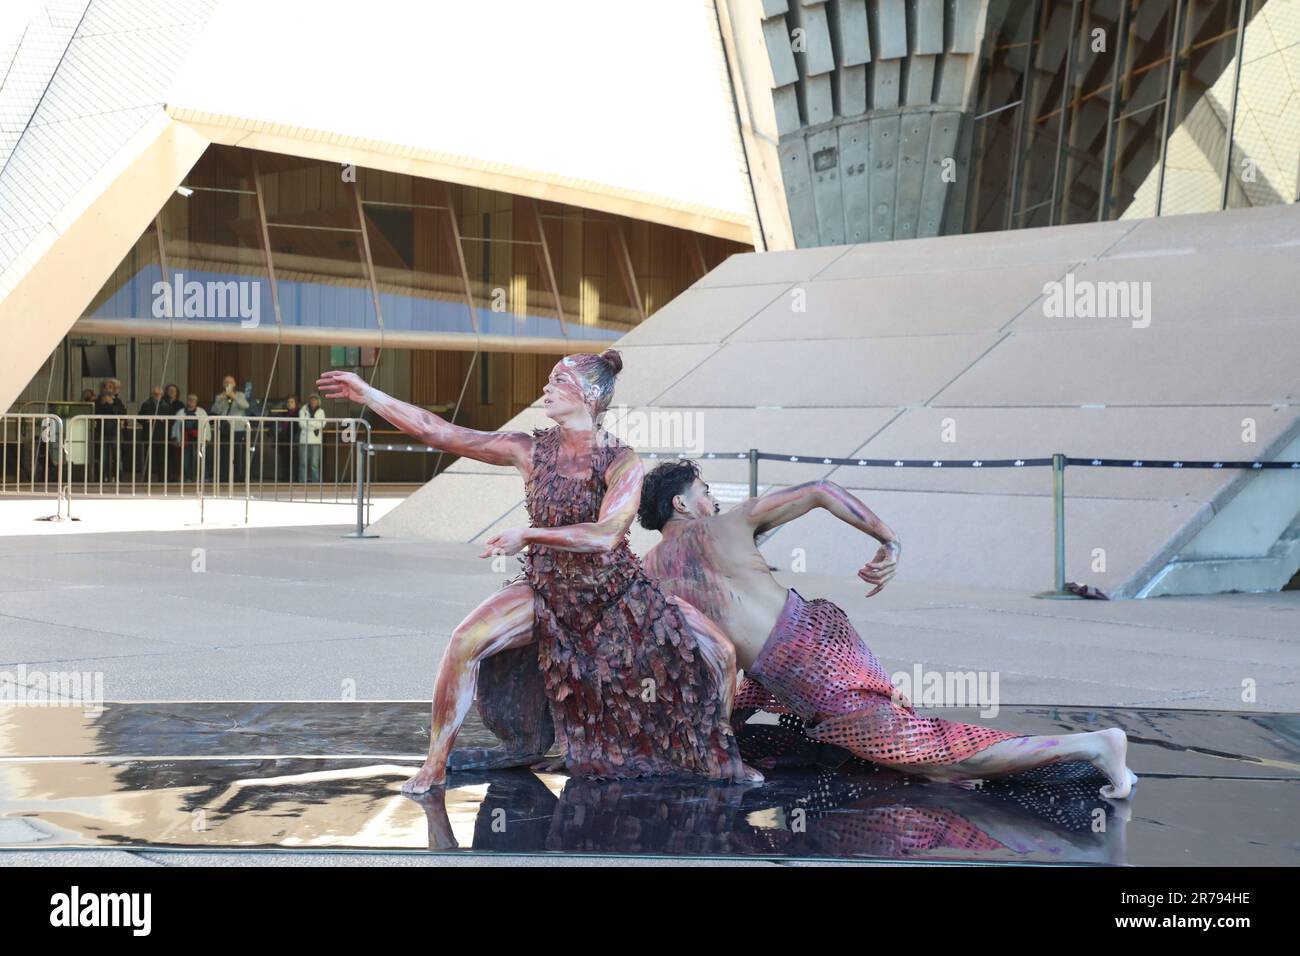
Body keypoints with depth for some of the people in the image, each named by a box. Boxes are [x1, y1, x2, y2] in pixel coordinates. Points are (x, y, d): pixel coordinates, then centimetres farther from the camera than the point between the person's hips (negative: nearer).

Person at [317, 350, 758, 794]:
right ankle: (435, 765, -9)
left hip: (617, 593, -1)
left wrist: (529, 535, -37)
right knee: (465, 641, -24)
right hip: (545, 590, 2)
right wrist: (367, 394, -10)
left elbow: (606, 536, -31)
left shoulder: (622, 463, -16)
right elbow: (438, 432, -8)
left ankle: (719, 757, 15)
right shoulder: (531, 450, -7)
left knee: (719, 653, -12)